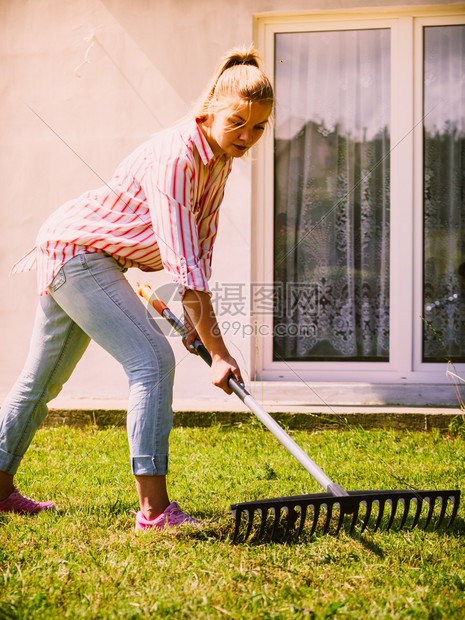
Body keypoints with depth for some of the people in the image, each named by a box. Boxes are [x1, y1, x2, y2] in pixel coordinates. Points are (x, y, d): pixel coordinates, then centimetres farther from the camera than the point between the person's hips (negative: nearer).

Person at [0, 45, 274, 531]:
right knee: (152, 360, -20)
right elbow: (183, 262, -34)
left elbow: (201, 242, 10)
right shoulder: (175, 156, -29)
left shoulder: (220, 157, -1)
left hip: (77, 257, 10)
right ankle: (153, 507, -22)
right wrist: (218, 353, -33)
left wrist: (194, 318, 5)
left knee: (43, 379, 18)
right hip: (76, 250, -10)